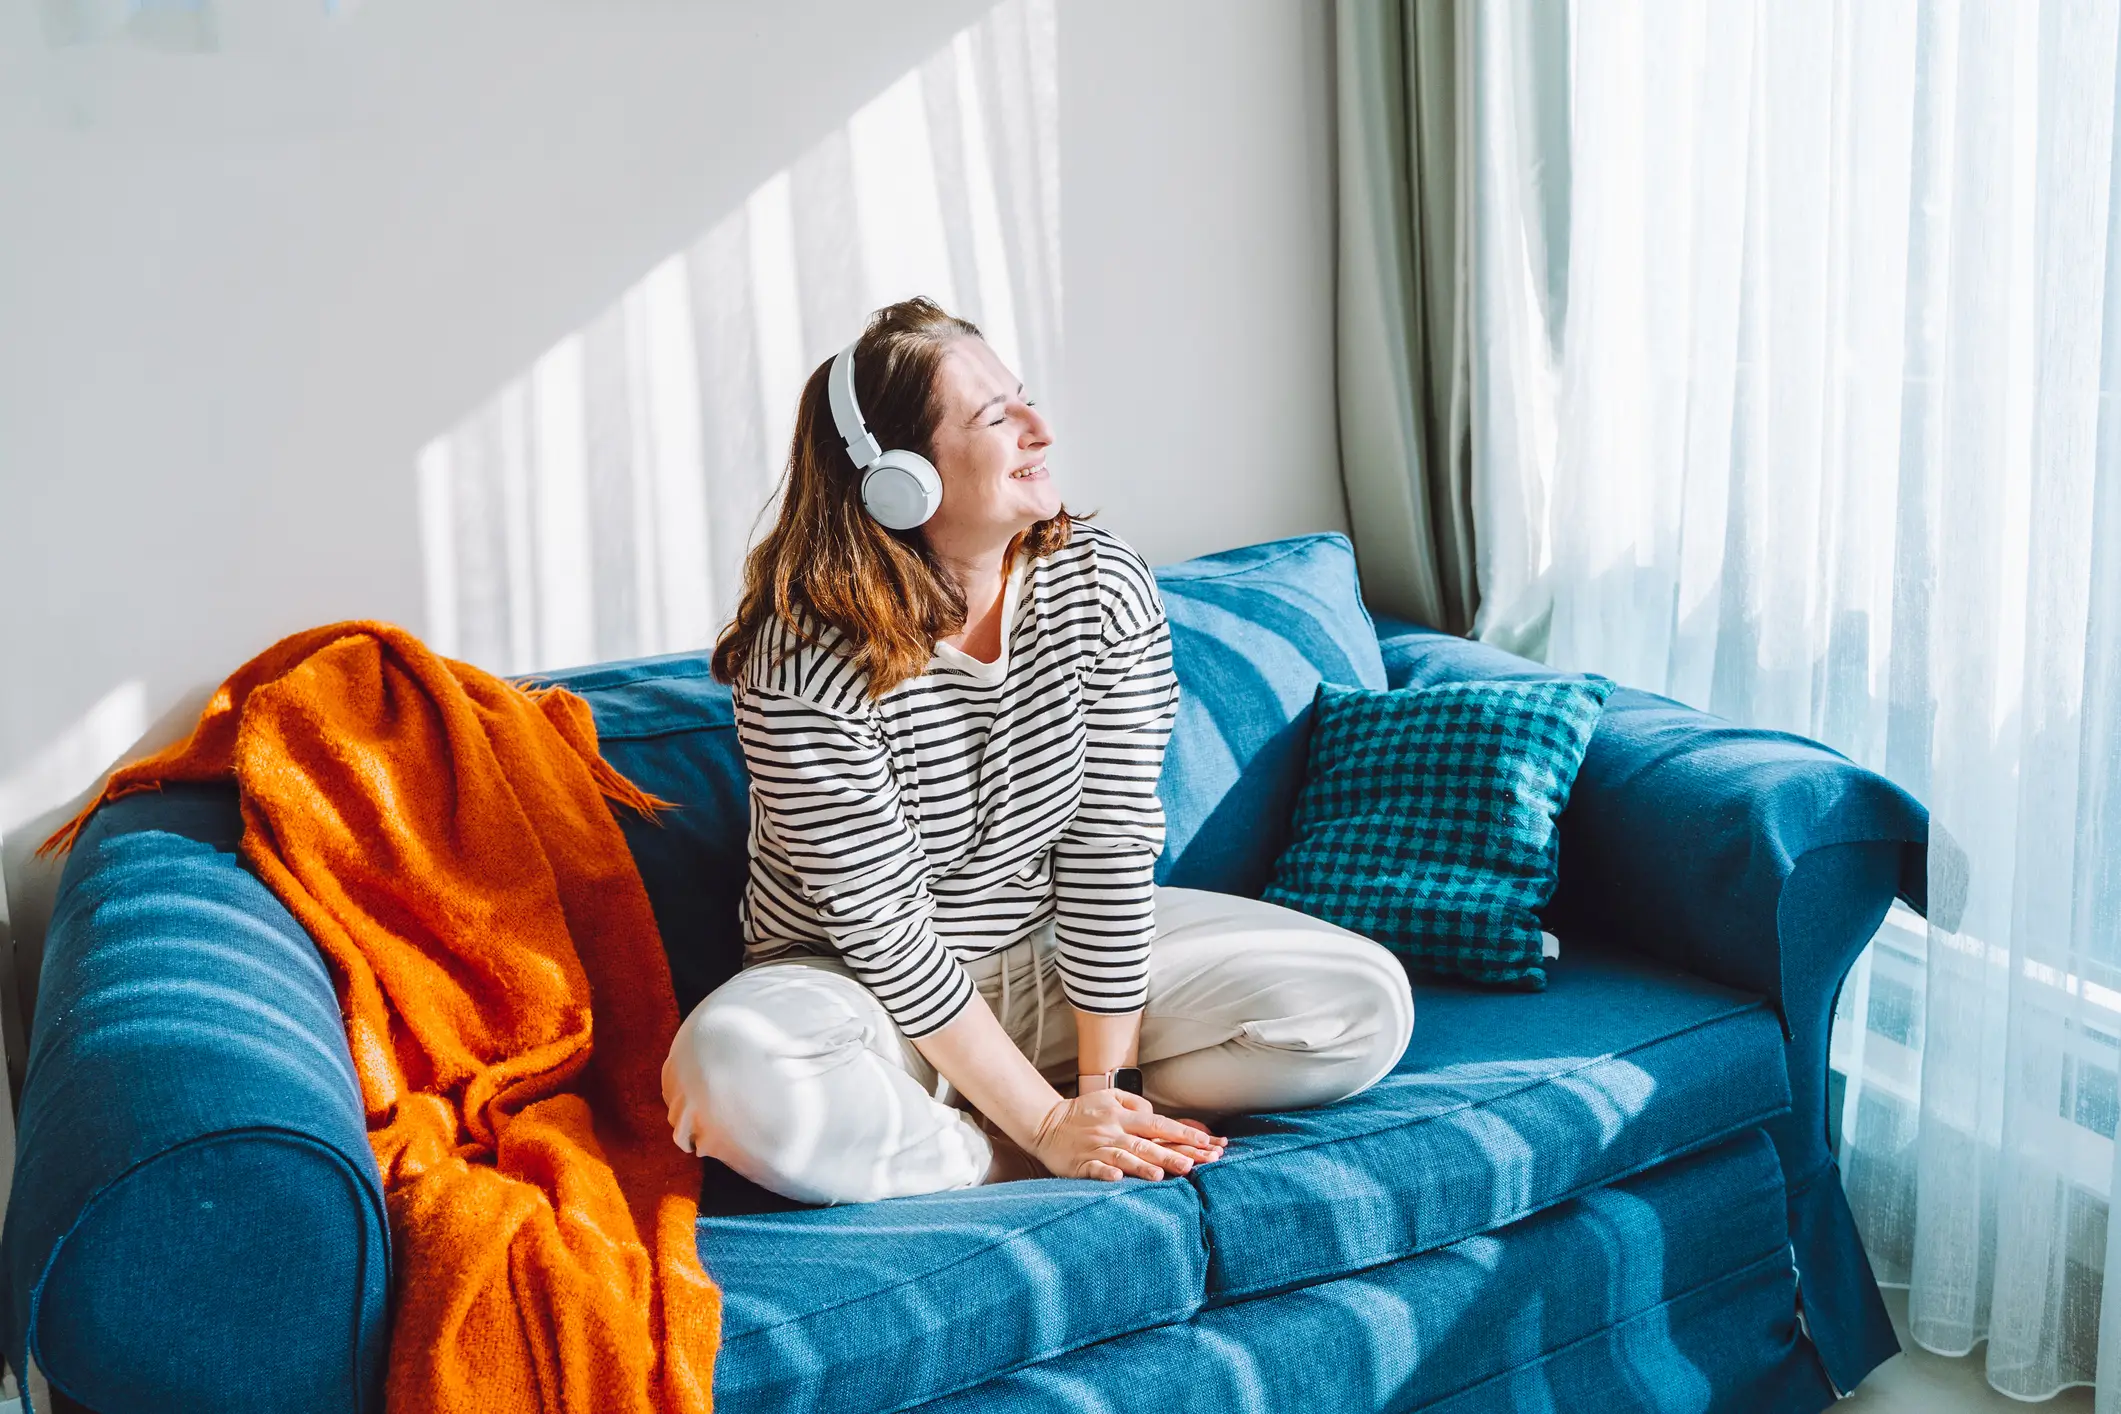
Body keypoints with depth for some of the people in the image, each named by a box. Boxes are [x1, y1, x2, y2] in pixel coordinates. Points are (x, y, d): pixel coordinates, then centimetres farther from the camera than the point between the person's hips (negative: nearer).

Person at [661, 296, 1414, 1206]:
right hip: (870, 991, -4)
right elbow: (881, 928, -21)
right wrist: (1048, 1124, -22)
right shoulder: (809, 661, -24)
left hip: (1060, 956, 5)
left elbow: (1111, 845, -12)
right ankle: (1022, 1158, -14)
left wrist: (1100, 1088, -16)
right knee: (732, 1071, -38)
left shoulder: (1103, 585, -11)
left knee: (1368, 1004, -11)